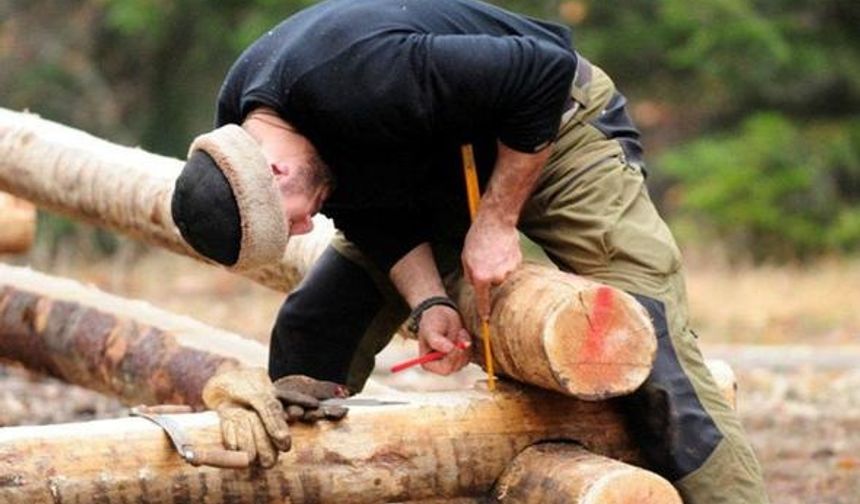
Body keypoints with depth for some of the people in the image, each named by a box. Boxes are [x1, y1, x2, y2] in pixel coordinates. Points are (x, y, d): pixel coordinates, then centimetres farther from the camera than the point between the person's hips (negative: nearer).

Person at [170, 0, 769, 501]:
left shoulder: (350, 78, -40)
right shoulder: (239, 121, -15)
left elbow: (544, 72, -32)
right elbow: (376, 217, -5)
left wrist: (497, 221, -27)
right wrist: (428, 302, -21)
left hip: (552, 135, -7)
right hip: (430, 176, 7)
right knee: (310, 332, -1)